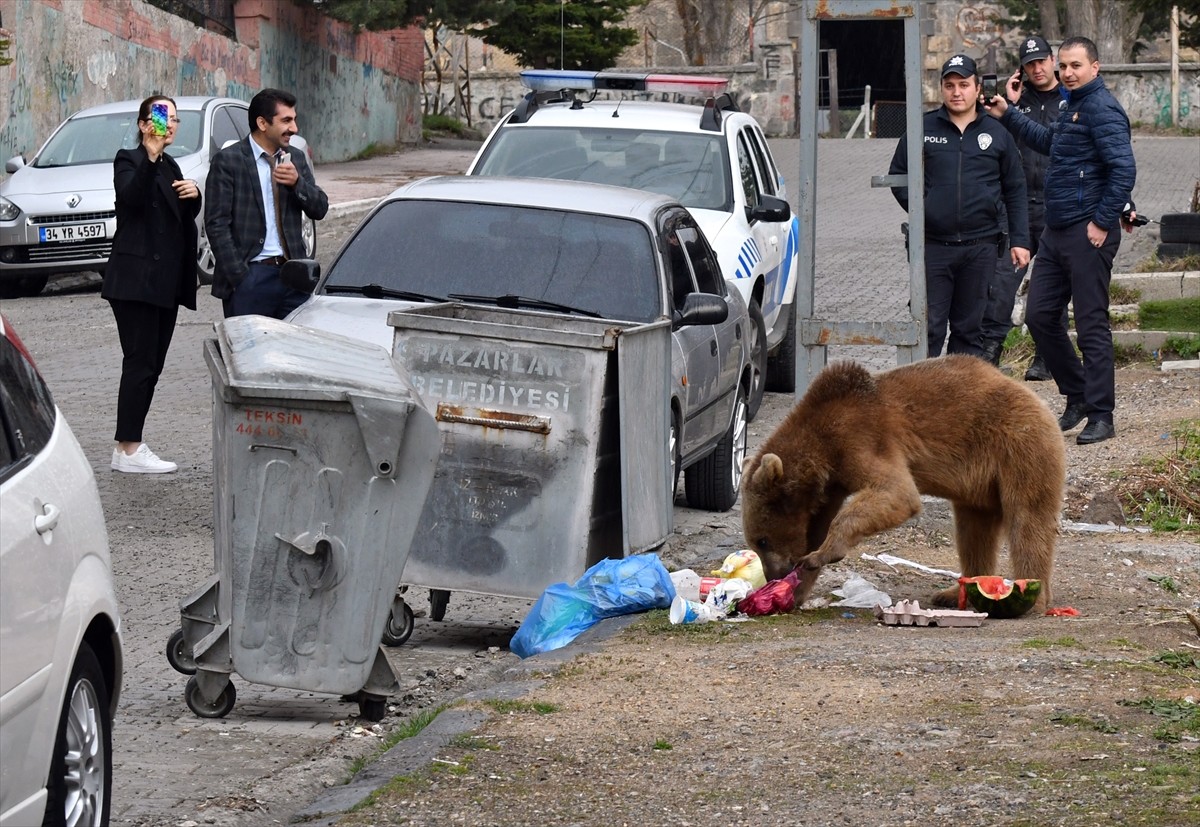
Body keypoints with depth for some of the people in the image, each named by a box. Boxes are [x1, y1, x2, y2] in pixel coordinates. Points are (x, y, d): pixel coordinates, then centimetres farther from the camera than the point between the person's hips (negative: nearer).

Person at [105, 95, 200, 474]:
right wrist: (150, 158, -37)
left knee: (151, 364, 7)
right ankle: (128, 449, -11)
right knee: (140, 362, -11)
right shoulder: (129, 161, -5)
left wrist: (194, 195, -2)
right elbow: (131, 197, -24)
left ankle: (130, 444, 11)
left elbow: (185, 217, 19)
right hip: (136, 279, -8)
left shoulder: (170, 166, 19)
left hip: (166, 282, 8)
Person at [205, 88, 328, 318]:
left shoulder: (295, 158, 14)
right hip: (250, 276, -5)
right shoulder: (227, 161, -3)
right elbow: (216, 224, -7)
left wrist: (297, 182, -10)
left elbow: (319, 210, 11)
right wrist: (238, 276, -13)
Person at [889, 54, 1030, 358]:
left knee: (970, 329, 7)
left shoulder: (997, 134, 9)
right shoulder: (923, 129, 5)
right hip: (932, 245, -1)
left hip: (980, 247, 1)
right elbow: (897, 175, 12)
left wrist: (1020, 241, 4)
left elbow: (1015, 191, 11)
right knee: (929, 328, -5)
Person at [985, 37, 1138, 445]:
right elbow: (1048, 141, 37)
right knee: (1040, 316, 11)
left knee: (1091, 325, -5)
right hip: (1056, 232, 10)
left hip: (1088, 235, -10)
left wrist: (1103, 222, -21)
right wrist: (1008, 116, 31)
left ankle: (1101, 416, 2)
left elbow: (1124, 169, -22)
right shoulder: (1074, 107, 17)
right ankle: (1077, 397, 24)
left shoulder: (1102, 110, -14)